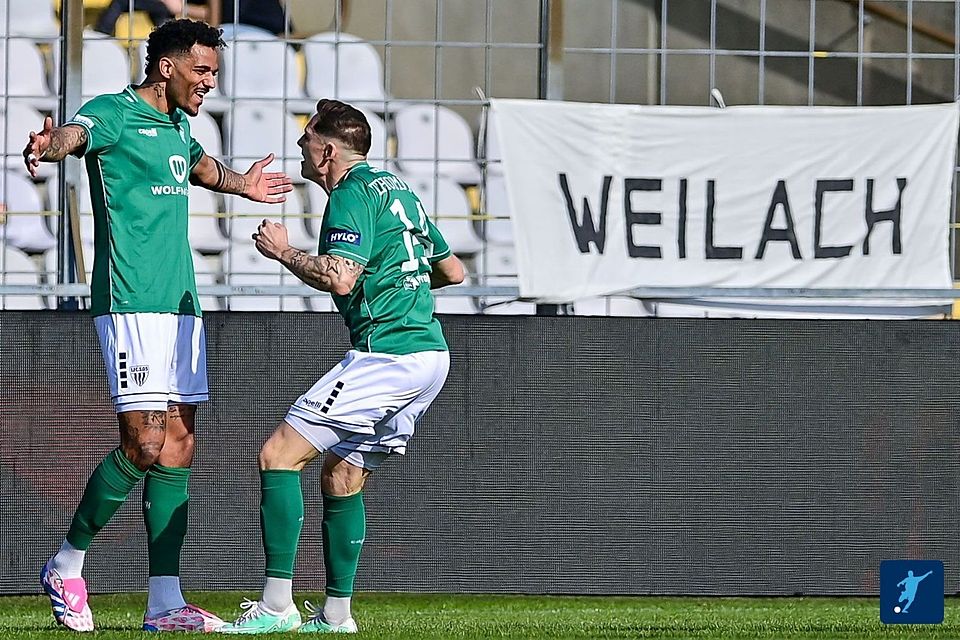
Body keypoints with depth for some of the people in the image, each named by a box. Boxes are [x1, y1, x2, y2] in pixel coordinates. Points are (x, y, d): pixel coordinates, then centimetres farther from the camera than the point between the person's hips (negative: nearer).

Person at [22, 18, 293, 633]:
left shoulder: (178, 125, 18)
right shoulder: (114, 113, -7)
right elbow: (71, 136, -29)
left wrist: (243, 185, 57)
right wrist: (46, 147, -51)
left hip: (181, 304, 9)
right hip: (132, 304, -9)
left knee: (177, 450, 3)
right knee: (144, 446, -14)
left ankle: (166, 603, 3)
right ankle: (66, 567, 4)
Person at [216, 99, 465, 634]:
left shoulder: (354, 194, -8)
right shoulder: (397, 188, 21)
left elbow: (339, 278, -21)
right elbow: (452, 271, 27)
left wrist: (283, 251, -7)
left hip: (387, 351, -10)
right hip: (431, 354, 10)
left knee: (280, 454, -9)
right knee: (341, 476, 17)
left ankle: (277, 607, -15)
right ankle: (336, 616, 16)